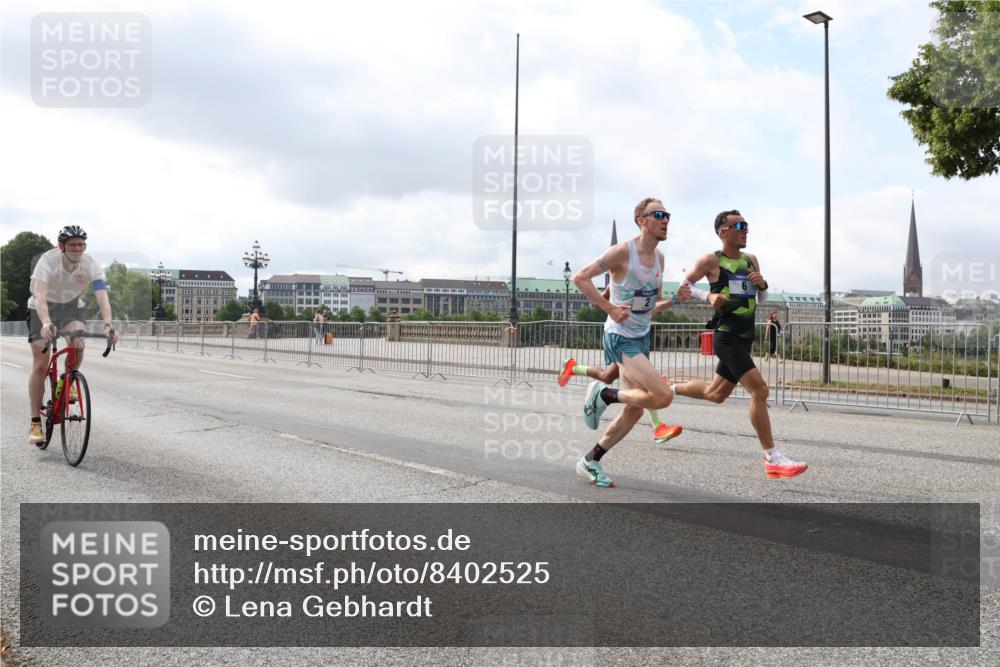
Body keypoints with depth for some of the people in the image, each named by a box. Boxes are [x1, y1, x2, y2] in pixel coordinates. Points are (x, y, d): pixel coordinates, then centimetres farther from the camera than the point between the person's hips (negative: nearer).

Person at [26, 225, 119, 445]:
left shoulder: (91, 264, -22)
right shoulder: (48, 260, -28)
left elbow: (102, 297, -32)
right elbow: (39, 295, -41)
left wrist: (108, 324, -49)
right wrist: (46, 323, -58)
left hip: (71, 307, 2)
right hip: (43, 310, -2)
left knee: (78, 344, -29)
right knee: (40, 365, -6)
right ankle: (35, 423, 4)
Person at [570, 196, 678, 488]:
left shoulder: (659, 257, 8)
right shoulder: (622, 252, -15)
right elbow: (580, 278, -15)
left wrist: (674, 300, -2)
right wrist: (610, 308, -19)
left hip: (642, 337, 8)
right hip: (620, 337, -8)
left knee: (634, 411, 11)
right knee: (663, 395, -21)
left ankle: (590, 462, 24)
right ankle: (603, 394, 1)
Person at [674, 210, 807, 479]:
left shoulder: (752, 260, 14)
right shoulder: (711, 261, -5)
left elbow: (761, 300, 19)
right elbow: (684, 286, 2)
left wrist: (762, 285, -3)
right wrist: (708, 296, -15)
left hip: (745, 337, 8)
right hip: (726, 335, -8)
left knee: (716, 394, 18)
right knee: (759, 389, -18)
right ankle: (772, 459, -14)